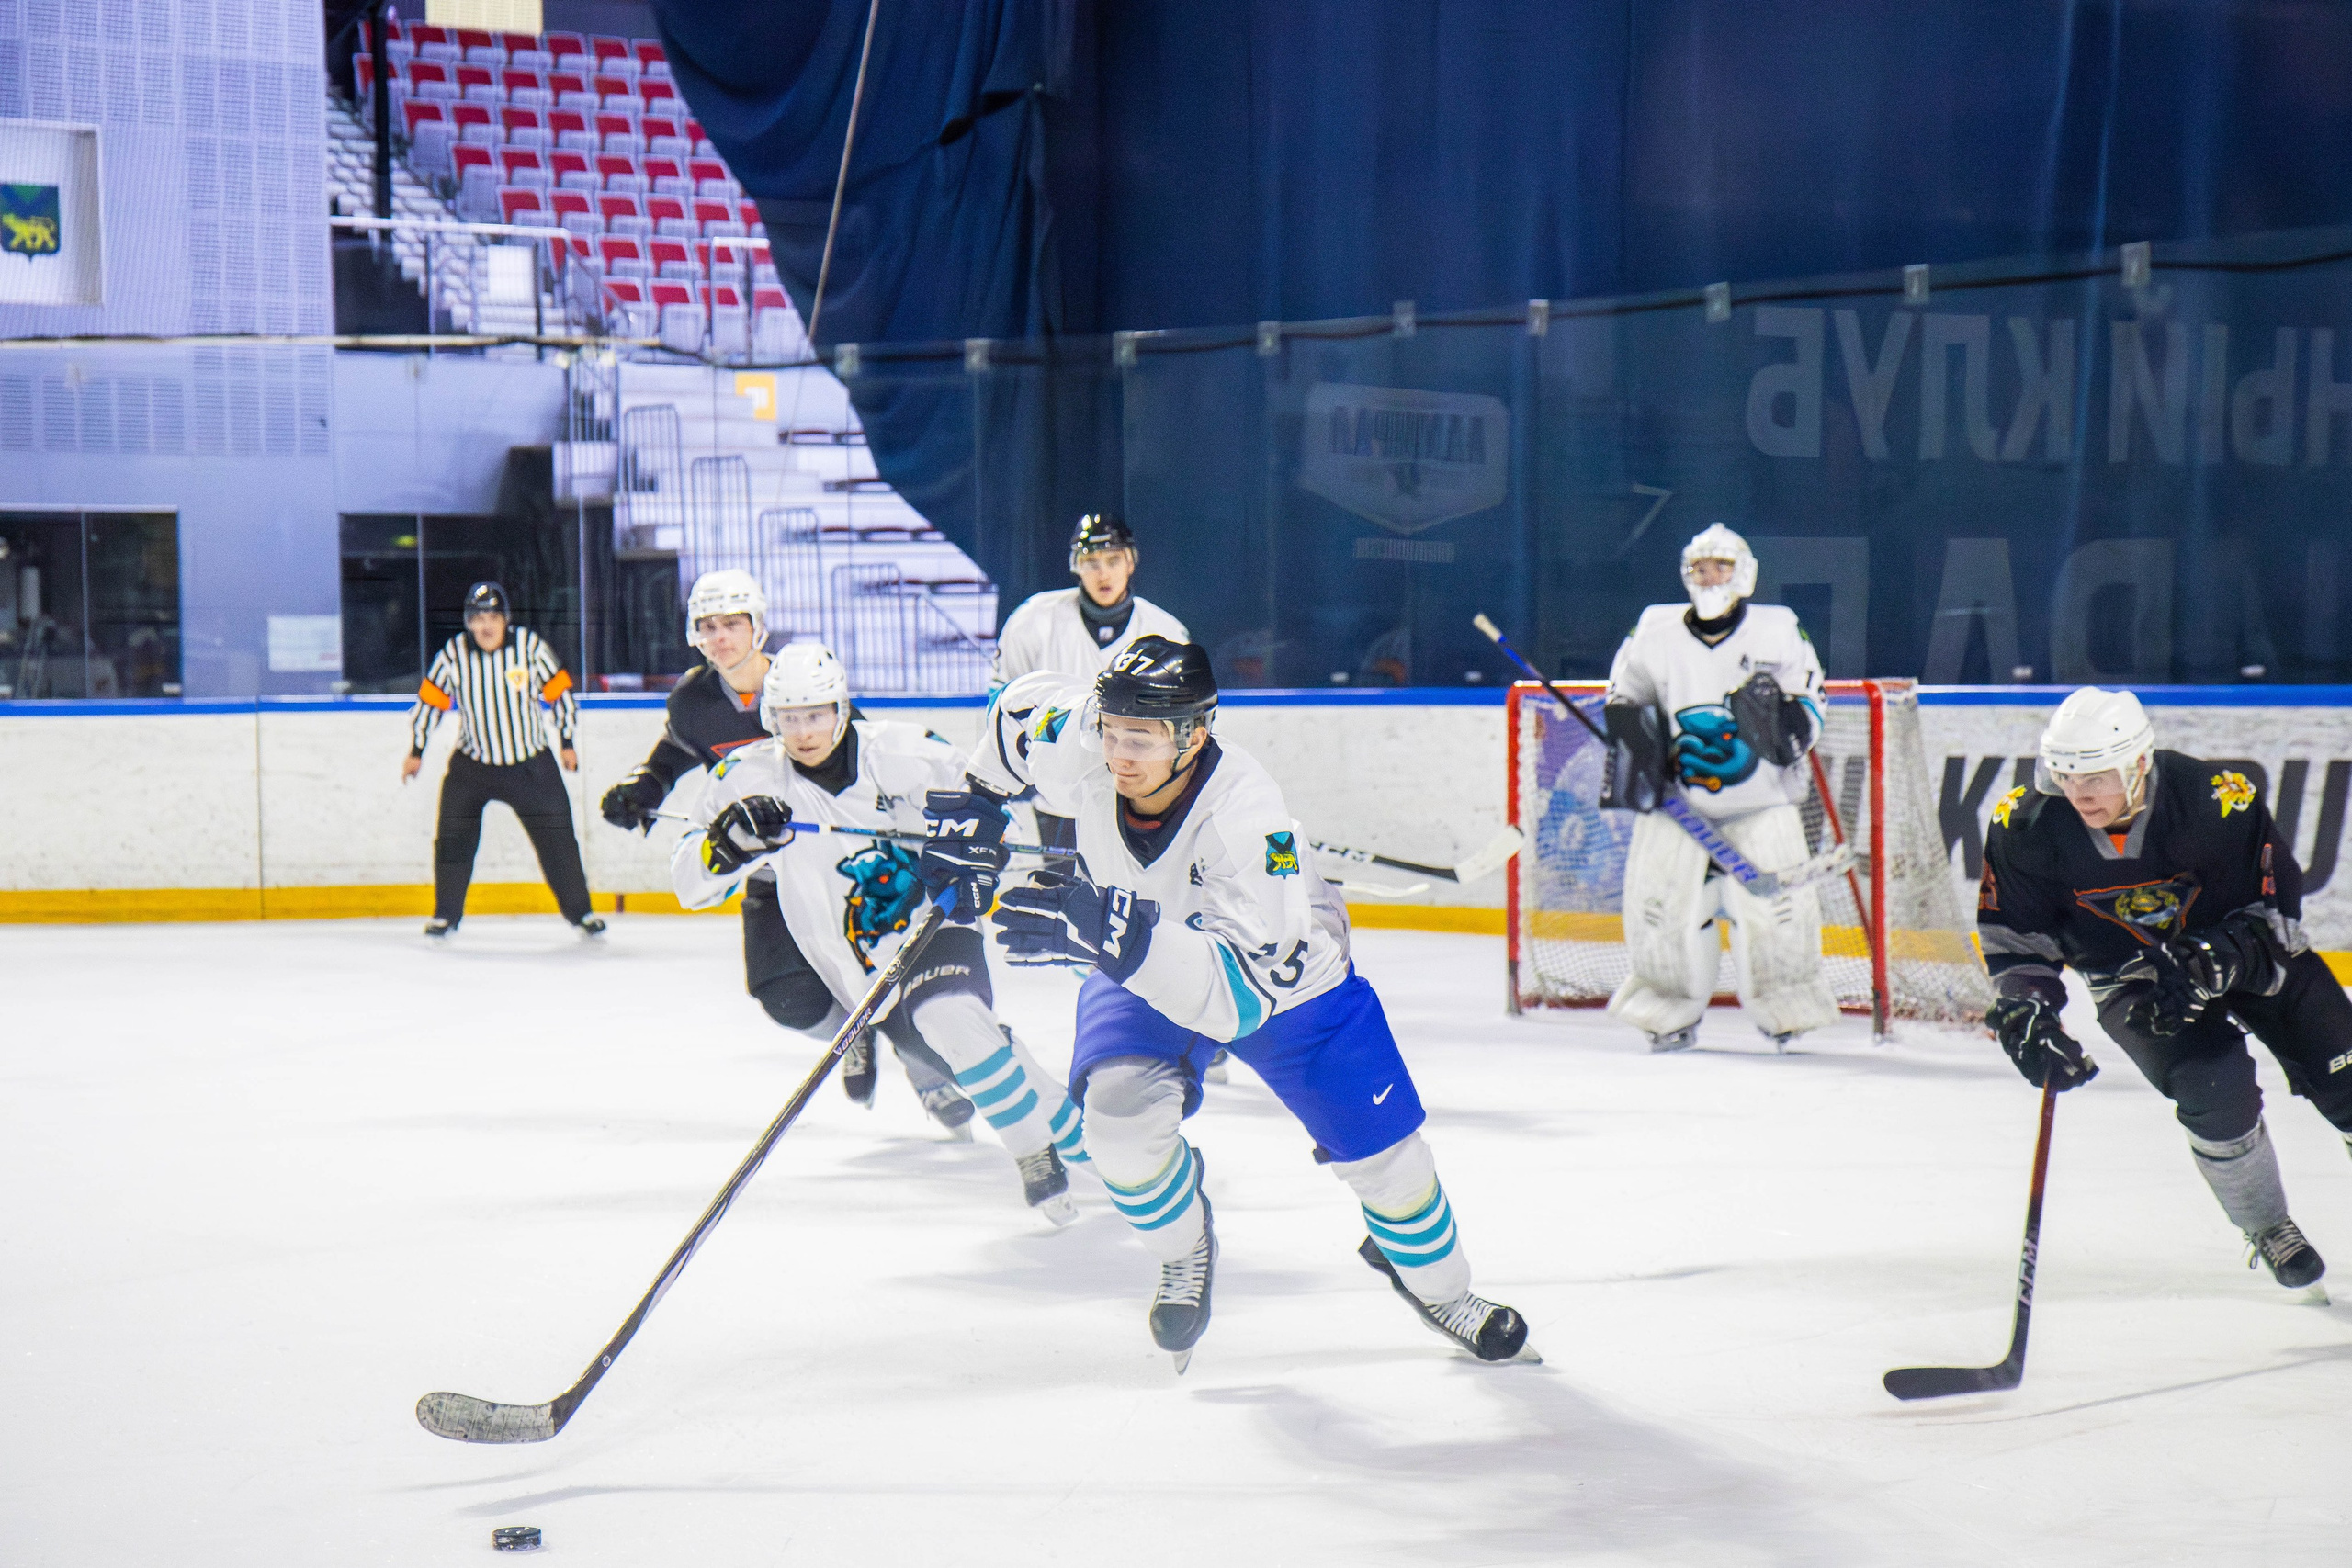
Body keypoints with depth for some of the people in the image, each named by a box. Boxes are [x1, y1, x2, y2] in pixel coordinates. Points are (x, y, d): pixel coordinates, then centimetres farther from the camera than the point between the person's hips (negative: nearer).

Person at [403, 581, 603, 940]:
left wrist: (566, 742, 4)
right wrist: (416, 750, 4)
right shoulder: (454, 653, -10)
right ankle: (446, 914, 9)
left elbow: (559, 691, 0)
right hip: (472, 763, 0)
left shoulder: (529, 644, -12)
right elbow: (430, 699, 1)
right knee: (453, 838, -6)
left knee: (557, 837, 2)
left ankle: (579, 910, 16)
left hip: (531, 762, 0)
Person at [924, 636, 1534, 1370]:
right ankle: (1184, 1251, 6)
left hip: (1288, 976, -3)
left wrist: (1121, 934, -59)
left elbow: (1247, 987, -49)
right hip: (1143, 973, 3)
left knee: (1379, 1147, 3)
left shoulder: (1247, 818, -43)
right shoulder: (1075, 742, -29)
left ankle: (1438, 1283, 35)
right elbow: (1023, 704, -4)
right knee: (1120, 1103, -25)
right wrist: (978, 801, -2)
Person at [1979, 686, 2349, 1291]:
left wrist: (2214, 962, -34)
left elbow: (2275, 904, -19)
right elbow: (2012, 933, -8)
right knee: (2216, 1089, -22)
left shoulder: (2217, 799, -29)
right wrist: (2025, 1015, -21)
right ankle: (2267, 1229, 1)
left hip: (2246, 949, 0)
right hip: (2130, 972, 0)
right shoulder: (2028, 826, -22)